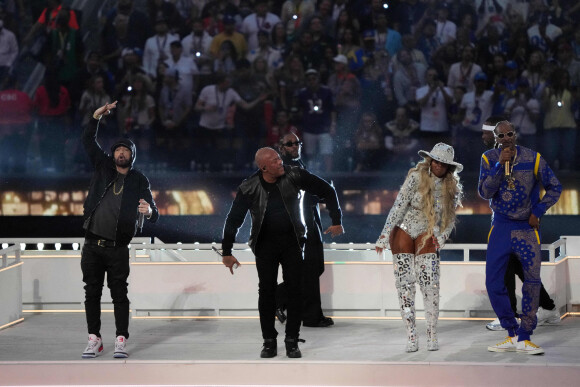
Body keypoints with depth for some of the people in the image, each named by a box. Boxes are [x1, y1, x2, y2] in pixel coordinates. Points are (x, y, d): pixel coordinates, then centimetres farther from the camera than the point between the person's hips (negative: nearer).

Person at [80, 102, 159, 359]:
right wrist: (96, 118, -6)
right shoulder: (103, 167, 10)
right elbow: (88, 142, 8)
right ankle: (94, 339, 10)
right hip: (92, 244, 3)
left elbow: (153, 215, -1)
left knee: (120, 295, -2)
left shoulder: (139, 181, 4)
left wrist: (149, 212, -26)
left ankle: (121, 341, -1)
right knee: (92, 293, 4)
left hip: (118, 248, -2)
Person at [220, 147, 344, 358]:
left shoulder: (294, 176, -10)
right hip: (265, 243, -1)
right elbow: (234, 220, -1)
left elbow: (327, 191, 1)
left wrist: (336, 221, 0)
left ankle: (292, 341, 5)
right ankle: (269, 341, 7)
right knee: (266, 291, -2)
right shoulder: (249, 188, -10)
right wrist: (227, 252, -1)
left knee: (295, 290, -2)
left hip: (292, 241, 1)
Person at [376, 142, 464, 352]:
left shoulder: (452, 187, -1)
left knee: (430, 285, -10)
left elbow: (450, 218, 8)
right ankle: (411, 336, 1)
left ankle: (432, 335, -2)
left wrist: (441, 236, -9)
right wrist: (385, 235, -18)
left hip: (426, 237, 2)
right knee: (405, 284, -4)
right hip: (403, 233, -2)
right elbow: (398, 206, -15)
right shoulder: (416, 178, -13)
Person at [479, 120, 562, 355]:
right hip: (500, 226, 2)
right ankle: (512, 334, 10)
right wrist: (500, 165, -19)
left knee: (532, 282, -8)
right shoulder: (489, 159, -1)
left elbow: (554, 188, 5)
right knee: (493, 283, -3)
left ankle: (524, 338, 1)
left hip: (526, 228, -1)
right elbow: (484, 192, -10)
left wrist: (537, 212, -3)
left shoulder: (533, 158, -4)